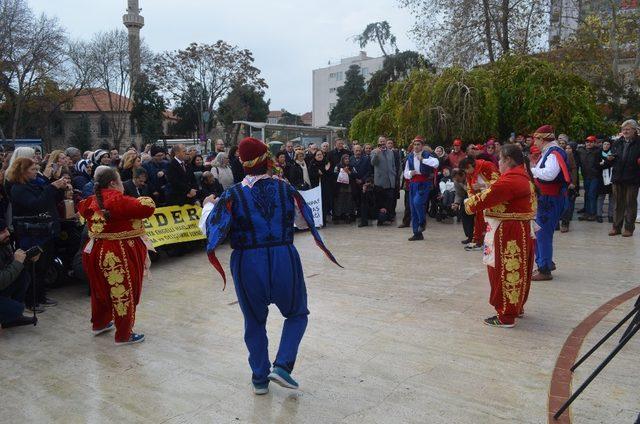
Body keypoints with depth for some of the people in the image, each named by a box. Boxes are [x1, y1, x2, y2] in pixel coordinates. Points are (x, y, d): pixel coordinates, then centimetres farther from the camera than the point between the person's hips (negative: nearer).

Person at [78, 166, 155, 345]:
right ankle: (124, 335, 14)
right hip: (121, 255, -9)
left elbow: (82, 207, 27)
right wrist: (143, 200, -4)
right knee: (124, 292, 4)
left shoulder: (93, 201, 4)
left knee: (102, 288, 24)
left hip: (96, 251, 9)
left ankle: (99, 324, 42)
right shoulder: (119, 201, -21)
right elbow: (148, 208, -25)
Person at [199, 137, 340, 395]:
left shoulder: (232, 195, -5)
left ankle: (259, 379, 27)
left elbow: (208, 229, -4)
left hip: (247, 265, 1)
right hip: (284, 260, 0)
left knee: (254, 322, 20)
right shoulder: (286, 189, 0)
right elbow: (305, 222, 12)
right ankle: (282, 366, 6)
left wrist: (208, 206, 16)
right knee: (297, 314, 21)